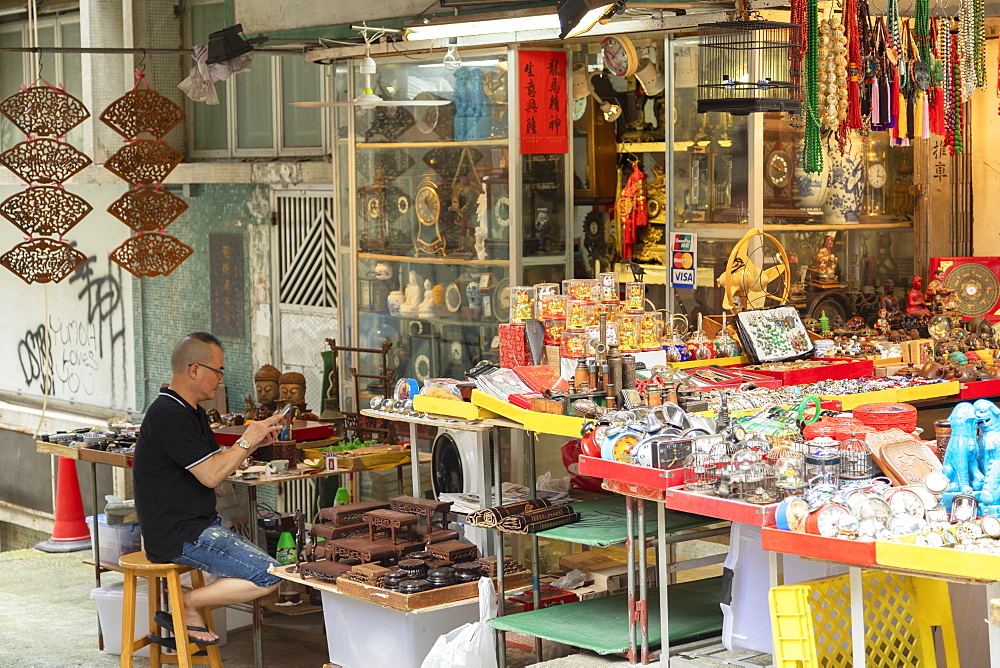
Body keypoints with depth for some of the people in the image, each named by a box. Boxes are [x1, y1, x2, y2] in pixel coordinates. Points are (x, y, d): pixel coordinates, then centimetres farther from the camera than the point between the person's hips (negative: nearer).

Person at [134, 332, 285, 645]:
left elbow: (216, 463, 19)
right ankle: (186, 605, -4)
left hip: (198, 525, 11)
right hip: (178, 535, -11)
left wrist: (255, 443, 5)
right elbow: (211, 475, -21)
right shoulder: (170, 416, -18)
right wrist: (247, 440, -9)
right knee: (268, 576, -18)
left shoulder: (190, 412, 16)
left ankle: (189, 613, 6)